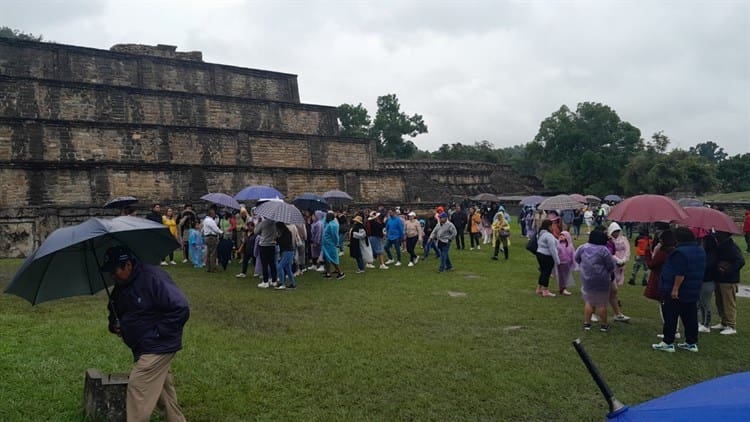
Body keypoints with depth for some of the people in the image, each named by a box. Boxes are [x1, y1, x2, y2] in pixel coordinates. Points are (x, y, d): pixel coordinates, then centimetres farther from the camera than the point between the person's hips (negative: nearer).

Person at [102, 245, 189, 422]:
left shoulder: (153, 278, -22)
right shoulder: (121, 287, 7)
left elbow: (181, 309, -26)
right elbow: (115, 311, 24)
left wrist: (158, 333, -22)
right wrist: (114, 325, 2)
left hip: (158, 347, -9)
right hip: (144, 348, 9)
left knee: (137, 386, -11)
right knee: (164, 389, 17)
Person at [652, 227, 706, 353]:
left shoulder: (680, 252, -20)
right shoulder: (700, 251, 10)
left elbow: (680, 273, -24)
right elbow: (700, 271, 20)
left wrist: (675, 289, -21)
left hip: (675, 292, -9)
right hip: (693, 291, 9)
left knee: (670, 318, -1)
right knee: (690, 318, 13)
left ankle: (668, 343, 2)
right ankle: (692, 343, 18)